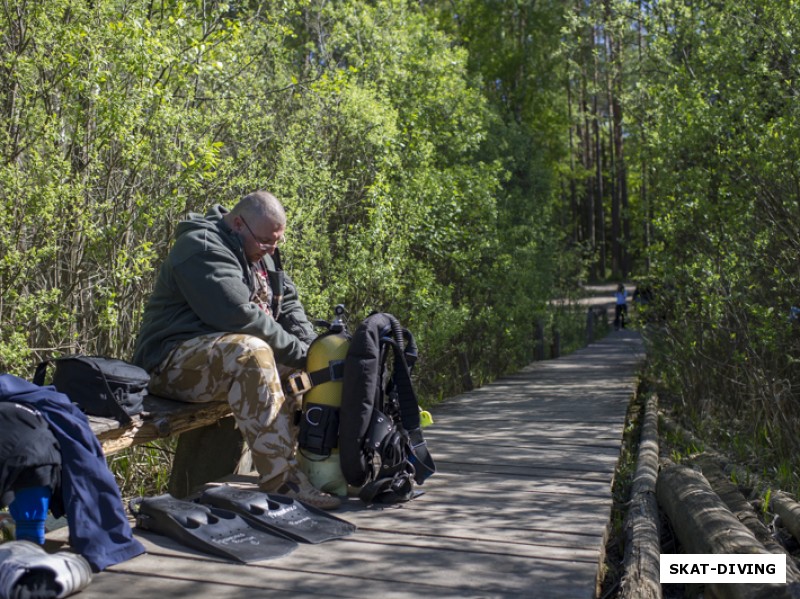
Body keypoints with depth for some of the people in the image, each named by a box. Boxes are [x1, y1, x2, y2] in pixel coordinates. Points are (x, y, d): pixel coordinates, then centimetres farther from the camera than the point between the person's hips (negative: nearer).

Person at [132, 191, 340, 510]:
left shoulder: (260, 251, 14)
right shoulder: (202, 248, -17)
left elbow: (288, 302, 16)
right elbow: (238, 314, -28)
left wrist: (312, 347, -3)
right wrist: (297, 351, -20)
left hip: (237, 356, 10)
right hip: (174, 362, -10)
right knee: (251, 352, -39)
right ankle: (282, 482, -39)